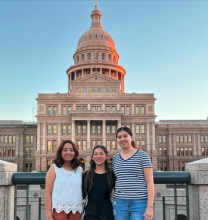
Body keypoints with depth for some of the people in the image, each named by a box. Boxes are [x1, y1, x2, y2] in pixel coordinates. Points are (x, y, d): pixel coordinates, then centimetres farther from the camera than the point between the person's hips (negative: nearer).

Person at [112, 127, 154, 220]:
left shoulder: (142, 156, -1)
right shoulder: (115, 159, 12)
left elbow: (150, 182, -5)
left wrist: (150, 207, -11)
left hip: (139, 203, -4)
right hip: (120, 203, 4)